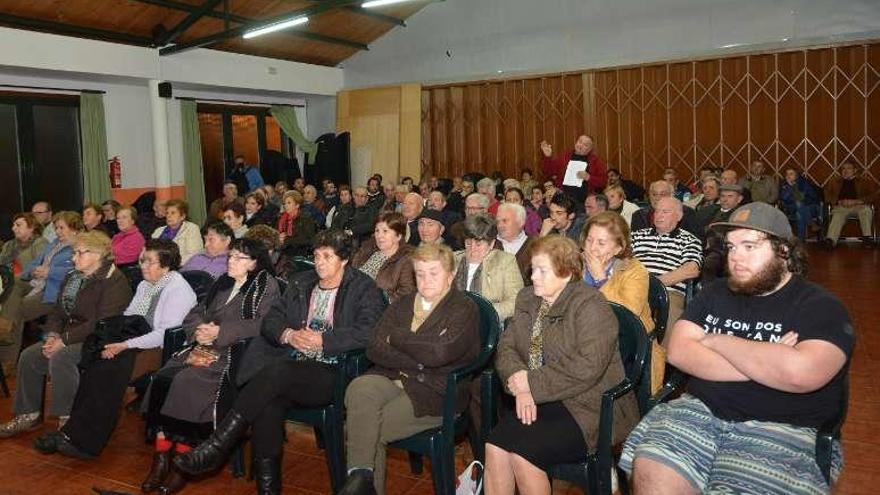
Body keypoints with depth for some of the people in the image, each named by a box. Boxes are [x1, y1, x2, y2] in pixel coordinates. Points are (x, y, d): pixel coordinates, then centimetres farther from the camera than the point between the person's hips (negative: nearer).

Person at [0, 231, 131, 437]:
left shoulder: (114, 281, -14)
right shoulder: (72, 277, 16)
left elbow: (103, 323, -23)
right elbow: (57, 312, 18)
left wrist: (65, 339, -21)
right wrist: (52, 335, -3)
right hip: (69, 337, 9)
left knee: (61, 356, -31)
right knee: (29, 355, -6)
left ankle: (68, 421, -21)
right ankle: (29, 414, 5)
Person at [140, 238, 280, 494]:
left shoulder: (267, 286, 2)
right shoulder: (223, 283, 24)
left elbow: (263, 325, -12)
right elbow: (195, 313, 22)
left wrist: (219, 332, -13)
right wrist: (199, 330, -1)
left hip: (236, 354, -6)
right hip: (205, 349, 7)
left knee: (187, 382, -28)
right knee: (162, 379, -19)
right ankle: (161, 459, -16)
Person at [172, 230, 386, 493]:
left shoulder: (364, 288, 6)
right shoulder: (300, 282, 23)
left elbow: (368, 332, -9)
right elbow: (271, 320, 17)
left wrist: (322, 340, -14)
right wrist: (288, 335, -5)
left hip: (332, 374, -5)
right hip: (292, 368, 5)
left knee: (275, 373, -31)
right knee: (268, 405, -27)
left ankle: (215, 448, -23)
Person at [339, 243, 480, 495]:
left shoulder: (464, 309, 0)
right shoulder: (402, 305, 17)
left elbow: (439, 353, -17)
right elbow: (375, 349, 4)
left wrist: (396, 337, -4)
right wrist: (417, 362, -10)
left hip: (435, 392, -5)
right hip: (392, 379, 5)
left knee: (360, 430, -23)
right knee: (359, 388, -28)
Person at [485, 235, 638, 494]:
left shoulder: (591, 306, -12)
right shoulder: (527, 299, 11)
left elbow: (587, 369, -23)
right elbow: (507, 346, 6)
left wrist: (532, 384, -18)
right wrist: (521, 387, -13)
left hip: (590, 407, -6)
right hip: (539, 402, 6)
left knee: (522, 453, -24)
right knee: (494, 447, -19)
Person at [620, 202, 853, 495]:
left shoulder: (821, 307, -2)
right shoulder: (715, 293, 13)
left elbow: (800, 373, -22)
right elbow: (678, 352, -1)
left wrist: (718, 341, -8)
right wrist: (764, 364, -11)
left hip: (783, 430, -3)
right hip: (701, 411, 4)